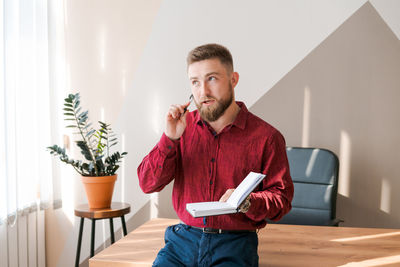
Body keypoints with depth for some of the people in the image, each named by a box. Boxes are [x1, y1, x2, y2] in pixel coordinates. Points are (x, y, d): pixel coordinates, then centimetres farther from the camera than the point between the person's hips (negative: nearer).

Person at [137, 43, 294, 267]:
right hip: (183, 239, 3)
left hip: (235, 244, -2)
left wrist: (246, 202, -20)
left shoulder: (266, 137, -3)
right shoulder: (182, 126, 5)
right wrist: (170, 138, -11)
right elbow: (148, 185, 2)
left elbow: (282, 198, 0)